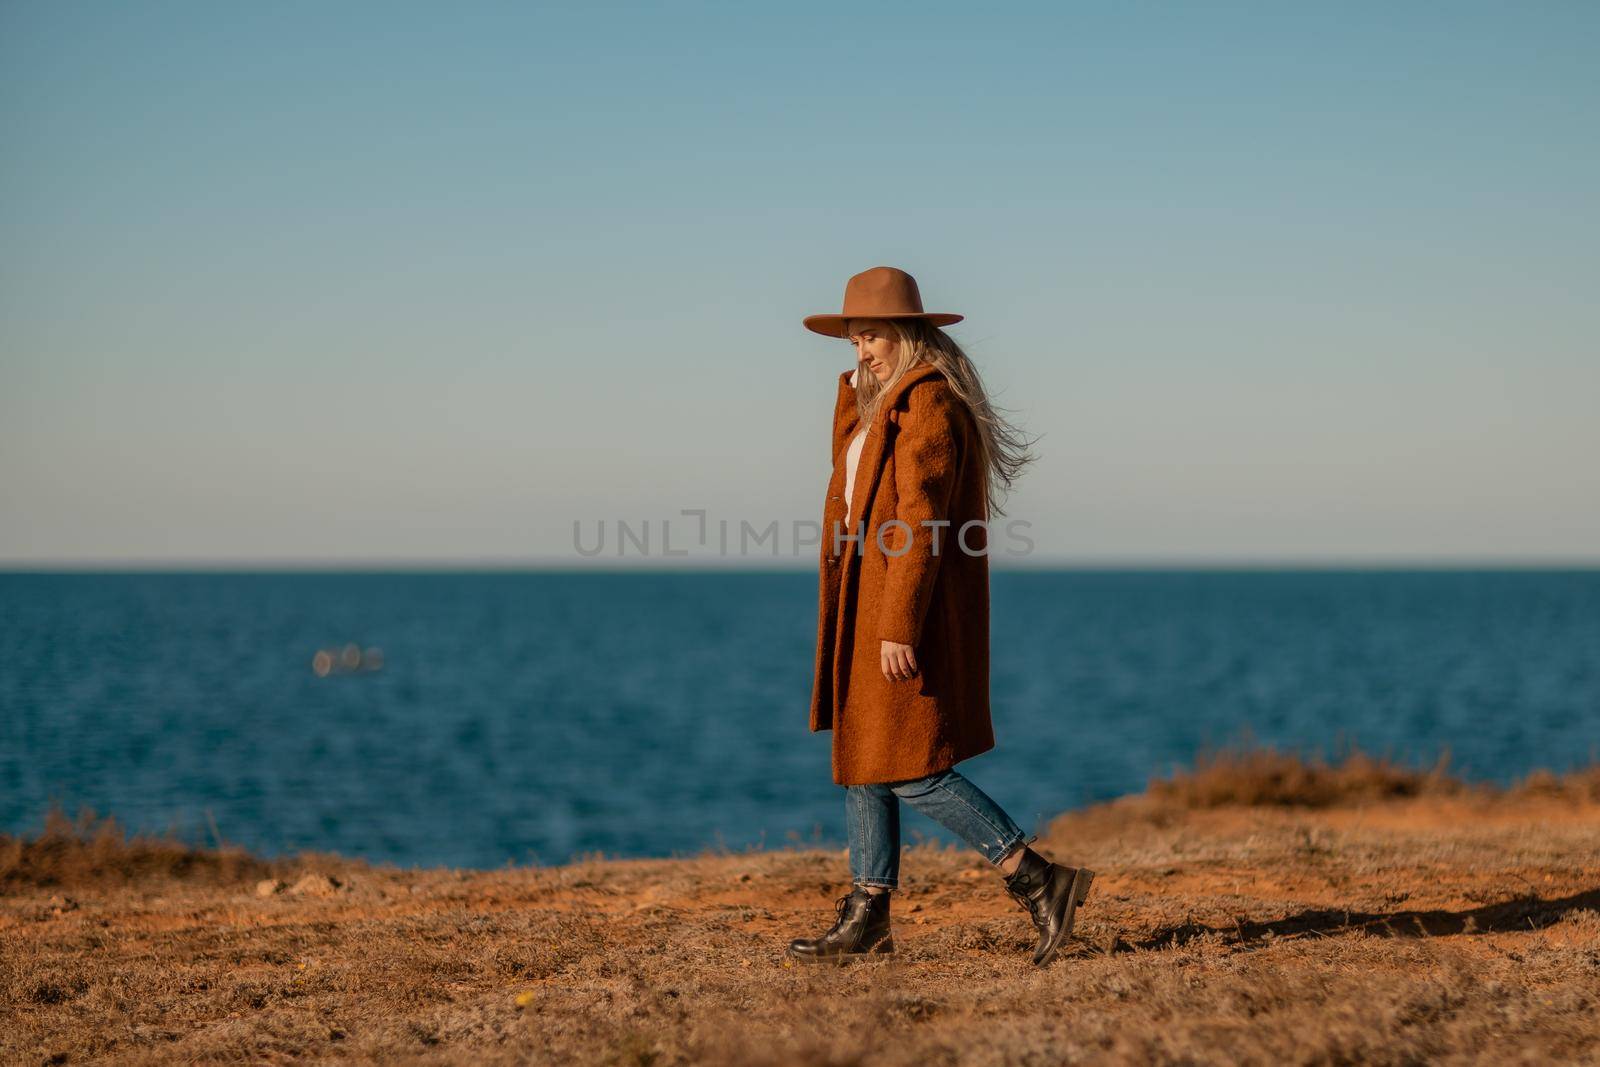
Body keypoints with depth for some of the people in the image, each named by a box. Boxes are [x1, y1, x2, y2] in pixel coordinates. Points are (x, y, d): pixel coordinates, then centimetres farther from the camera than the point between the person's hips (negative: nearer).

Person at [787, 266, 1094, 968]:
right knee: (859, 759, 11)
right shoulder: (881, 403, 16)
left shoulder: (929, 405, -16)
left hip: (912, 612, -10)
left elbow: (920, 520, -22)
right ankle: (866, 919, 17)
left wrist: (898, 628, -25)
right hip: (870, 609, 10)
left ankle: (1039, 882, -6)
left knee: (910, 770, -11)